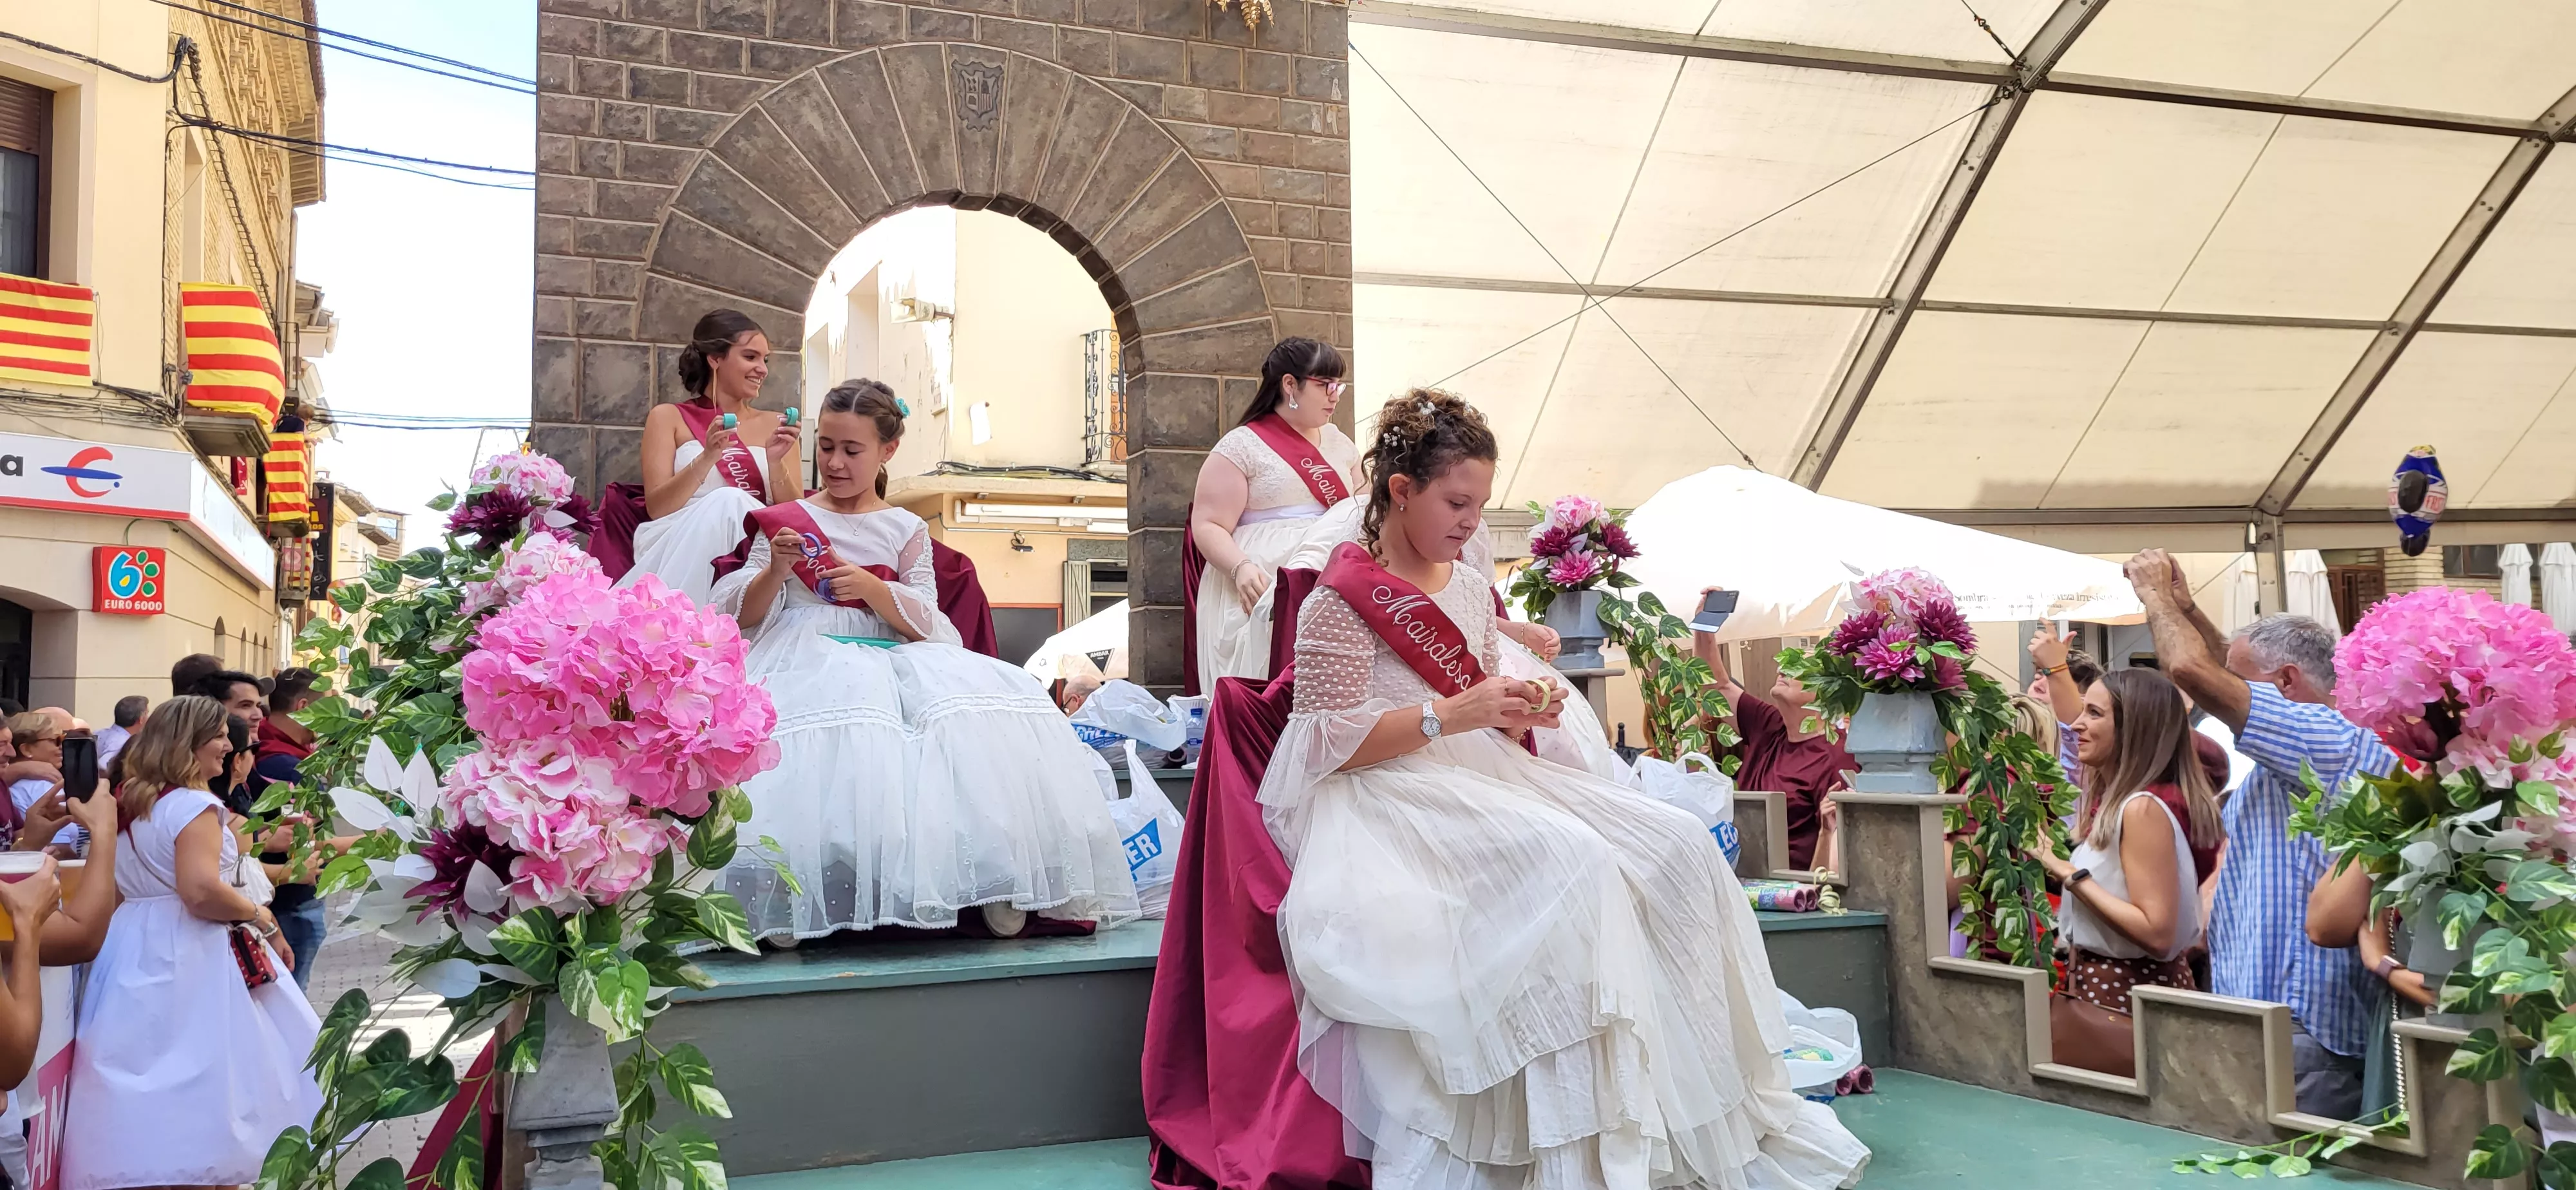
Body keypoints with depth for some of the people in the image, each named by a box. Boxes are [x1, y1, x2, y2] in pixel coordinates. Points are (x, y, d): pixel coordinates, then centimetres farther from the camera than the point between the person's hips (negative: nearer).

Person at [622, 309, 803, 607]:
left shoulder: (774, 425, 18)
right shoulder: (669, 417, 12)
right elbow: (657, 508, 0)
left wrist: (775, 462, -7)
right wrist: (706, 459, -14)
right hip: (679, 544, -1)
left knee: (728, 504, -32)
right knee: (726, 501, -33)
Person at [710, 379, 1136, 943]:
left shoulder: (906, 531, 17)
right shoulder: (788, 520, 15)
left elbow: (926, 623, 4)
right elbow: (742, 616, 8)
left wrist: (872, 587, -14)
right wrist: (775, 571, -12)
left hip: (891, 659, 2)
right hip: (804, 656, -2)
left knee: (978, 697, -28)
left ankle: (994, 876, -29)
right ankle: (785, 894, -39)